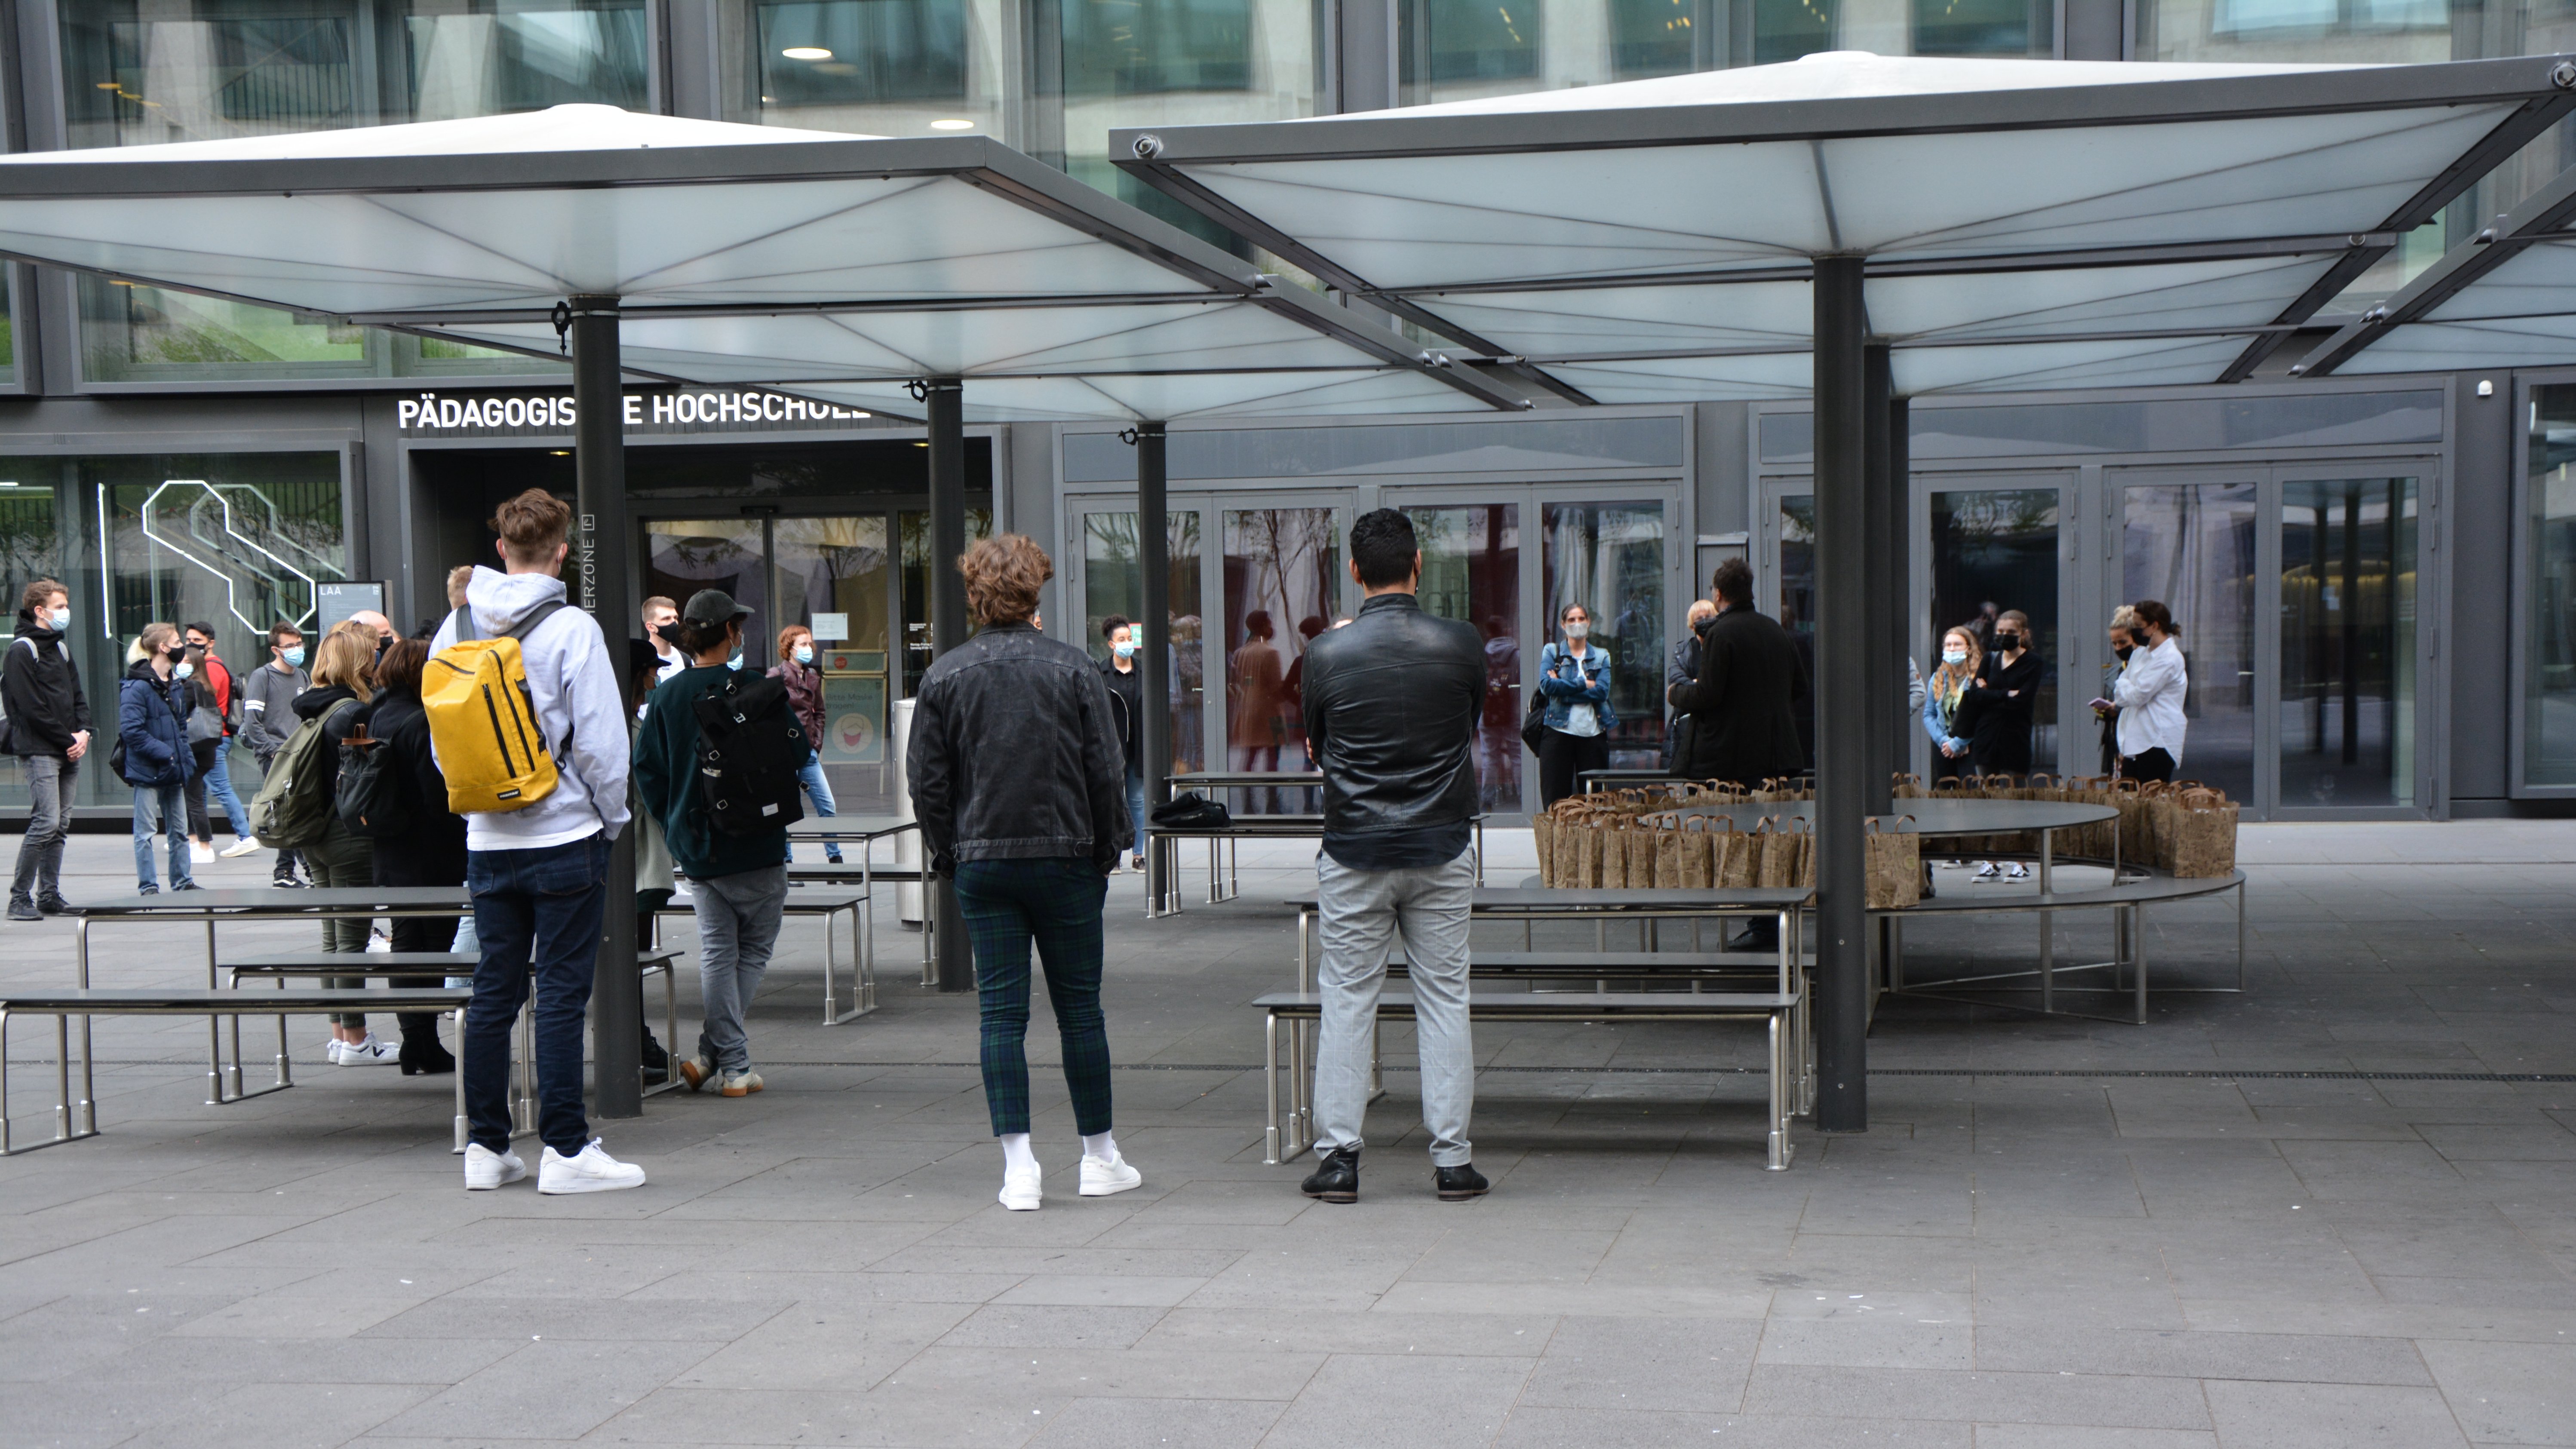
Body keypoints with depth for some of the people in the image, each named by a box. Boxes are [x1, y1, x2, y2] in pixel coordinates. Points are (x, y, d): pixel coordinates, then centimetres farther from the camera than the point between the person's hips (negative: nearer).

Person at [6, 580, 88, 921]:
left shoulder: (60, 648, 18)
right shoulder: (22, 650, -8)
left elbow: (77, 695, 19)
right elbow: (32, 707, -14)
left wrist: (83, 732, 1)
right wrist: (68, 740, -11)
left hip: (69, 752, 8)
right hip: (39, 751, -8)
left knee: (60, 826, 8)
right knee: (46, 822, -14)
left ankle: (49, 896, 13)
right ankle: (20, 898, -8)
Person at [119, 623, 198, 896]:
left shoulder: (177, 683, 11)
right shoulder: (136, 686, -15)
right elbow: (132, 731, -21)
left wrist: (186, 760, 7)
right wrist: (165, 753, -21)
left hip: (173, 771, 8)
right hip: (147, 770, -8)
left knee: (179, 830, 14)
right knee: (145, 832, 2)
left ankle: (182, 881, 23)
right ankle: (148, 886, 7)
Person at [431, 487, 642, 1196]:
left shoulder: (456, 627, 6)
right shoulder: (571, 630, -11)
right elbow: (601, 742, -12)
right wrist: (612, 817, 2)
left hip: (488, 840, 5)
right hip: (564, 837, -5)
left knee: (493, 990, 11)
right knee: (561, 994, -2)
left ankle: (486, 1146, 15)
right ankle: (565, 1150, 0)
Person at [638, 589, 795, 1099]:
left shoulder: (665, 697, 1)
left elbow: (646, 768, 4)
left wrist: (674, 825, 13)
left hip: (696, 848, 4)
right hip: (756, 848, -4)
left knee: (716, 951, 10)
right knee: (754, 951, 9)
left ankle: (731, 1064, 6)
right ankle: (716, 1054, 4)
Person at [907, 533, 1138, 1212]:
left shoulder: (944, 674, 0)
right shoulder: (1073, 667, -3)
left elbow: (925, 778, 1)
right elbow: (1105, 770, -3)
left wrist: (948, 855, 11)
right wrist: (1107, 850, 7)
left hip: (982, 865, 1)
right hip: (1066, 858, -1)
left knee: (1001, 1013, 3)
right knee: (1080, 1008, 8)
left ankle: (1018, 1163, -2)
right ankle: (1100, 1157, 16)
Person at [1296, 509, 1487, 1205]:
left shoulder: (1329, 653, -8)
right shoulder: (1462, 645, -6)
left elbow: (1317, 746, 6)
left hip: (1354, 853, -1)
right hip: (1441, 849, 1)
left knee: (1348, 1001, 6)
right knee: (1443, 998, 7)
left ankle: (1338, 1156, 6)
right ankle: (1452, 1159, 8)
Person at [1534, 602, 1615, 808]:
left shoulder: (1601, 656, 12)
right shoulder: (1551, 651, 9)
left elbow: (1602, 691, -6)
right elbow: (1547, 685, -10)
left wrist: (1563, 687, -10)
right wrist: (1585, 684, -8)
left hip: (1593, 734, 2)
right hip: (1559, 731, -2)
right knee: (1555, 799, -4)